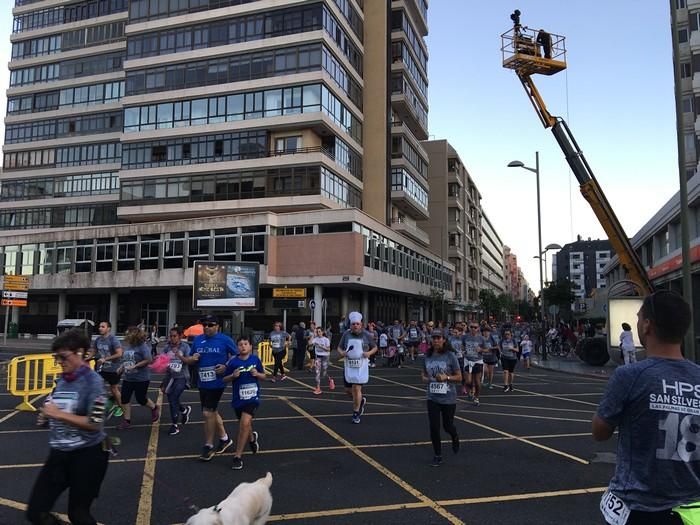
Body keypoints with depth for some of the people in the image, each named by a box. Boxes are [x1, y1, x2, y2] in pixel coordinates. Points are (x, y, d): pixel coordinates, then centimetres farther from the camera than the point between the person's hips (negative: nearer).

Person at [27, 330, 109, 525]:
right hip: (60, 453, 6)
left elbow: (95, 424, -22)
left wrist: (59, 414, -20)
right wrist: (46, 414, -2)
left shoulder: (92, 381, -16)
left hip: (87, 454, -6)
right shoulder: (61, 380, 3)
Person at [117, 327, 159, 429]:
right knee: (125, 399, 4)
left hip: (141, 379, -7)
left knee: (141, 399, 5)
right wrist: (120, 369, 11)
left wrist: (134, 366, -25)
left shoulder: (143, 346, -18)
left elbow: (148, 360, -23)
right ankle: (126, 420, 15)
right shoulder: (128, 346, 6)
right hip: (127, 378, 7)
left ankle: (154, 409, 33)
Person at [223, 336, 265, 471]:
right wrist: (233, 376, -18)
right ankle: (252, 438, 55)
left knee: (245, 423, -17)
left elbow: (264, 376, 8)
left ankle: (238, 456, -4)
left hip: (252, 397, -2)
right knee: (245, 424, 20)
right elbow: (225, 379, 1)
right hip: (238, 398, 2)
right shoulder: (233, 362, -7)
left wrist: (257, 374, -13)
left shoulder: (255, 359, -4)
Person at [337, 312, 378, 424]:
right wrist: (341, 352, -11)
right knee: (348, 389, 9)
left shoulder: (365, 335, -2)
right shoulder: (346, 334, 2)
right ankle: (361, 400, 39)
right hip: (349, 365, 3)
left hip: (361, 365, -3)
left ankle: (356, 413, 9)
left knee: (356, 388, -9)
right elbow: (339, 347, 11)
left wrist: (369, 353, -11)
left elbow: (375, 347, 9)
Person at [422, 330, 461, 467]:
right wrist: (425, 378, -8)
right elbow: (424, 374, 15)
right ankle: (437, 455, 18)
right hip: (432, 398, 3)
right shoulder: (427, 356, 1)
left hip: (448, 398, -3)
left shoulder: (450, 356, -10)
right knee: (434, 427, 0)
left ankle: (455, 438, 48)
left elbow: (459, 377, -6)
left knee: (447, 425, 12)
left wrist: (446, 377, -22)